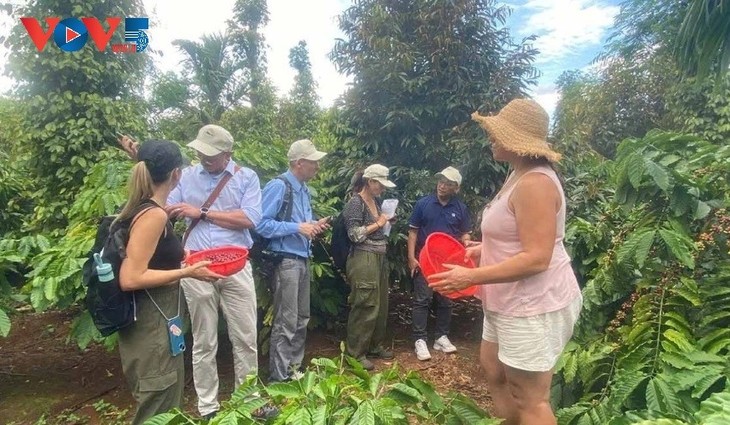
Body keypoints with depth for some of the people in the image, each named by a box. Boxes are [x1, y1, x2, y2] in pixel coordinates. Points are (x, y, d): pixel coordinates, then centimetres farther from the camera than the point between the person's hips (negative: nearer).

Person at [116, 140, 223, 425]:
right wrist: (187, 272, -19)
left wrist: (181, 257, 19)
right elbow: (130, 279, -24)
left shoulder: (142, 208, 6)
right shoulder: (154, 215, -21)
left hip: (154, 319, 10)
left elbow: (151, 260, 11)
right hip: (152, 324, -9)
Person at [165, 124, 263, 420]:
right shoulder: (186, 176, 7)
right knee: (204, 342, 11)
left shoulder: (246, 177, -1)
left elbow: (250, 219, -13)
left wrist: (202, 212, -10)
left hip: (236, 267, -1)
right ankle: (207, 407, 26)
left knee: (245, 338, 8)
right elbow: (165, 211, 3)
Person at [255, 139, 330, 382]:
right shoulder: (278, 186, -14)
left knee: (302, 319, 17)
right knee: (286, 322, -2)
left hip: (303, 260, 9)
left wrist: (314, 226, 3)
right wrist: (297, 227, -21)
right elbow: (261, 224, -20)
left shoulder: (305, 190, 13)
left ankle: (294, 369, 31)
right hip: (286, 262, -9)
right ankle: (279, 378, 12)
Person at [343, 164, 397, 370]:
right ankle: (356, 353, 8)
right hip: (363, 260, -9)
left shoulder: (376, 201, 14)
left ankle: (375, 346, 29)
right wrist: (378, 224, -11)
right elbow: (355, 234, -18)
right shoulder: (356, 202, -11)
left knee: (381, 305, 14)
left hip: (379, 258, 9)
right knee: (365, 307, -4)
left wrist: (386, 222, 9)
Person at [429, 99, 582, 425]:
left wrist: (471, 277, -25)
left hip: (533, 307, -11)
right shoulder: (520, 177, 11)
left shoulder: (535, 183, -23)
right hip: (512, 302, 11)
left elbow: (536, 258, -28)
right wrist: (485, 249, 12)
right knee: (495, 372, 23)